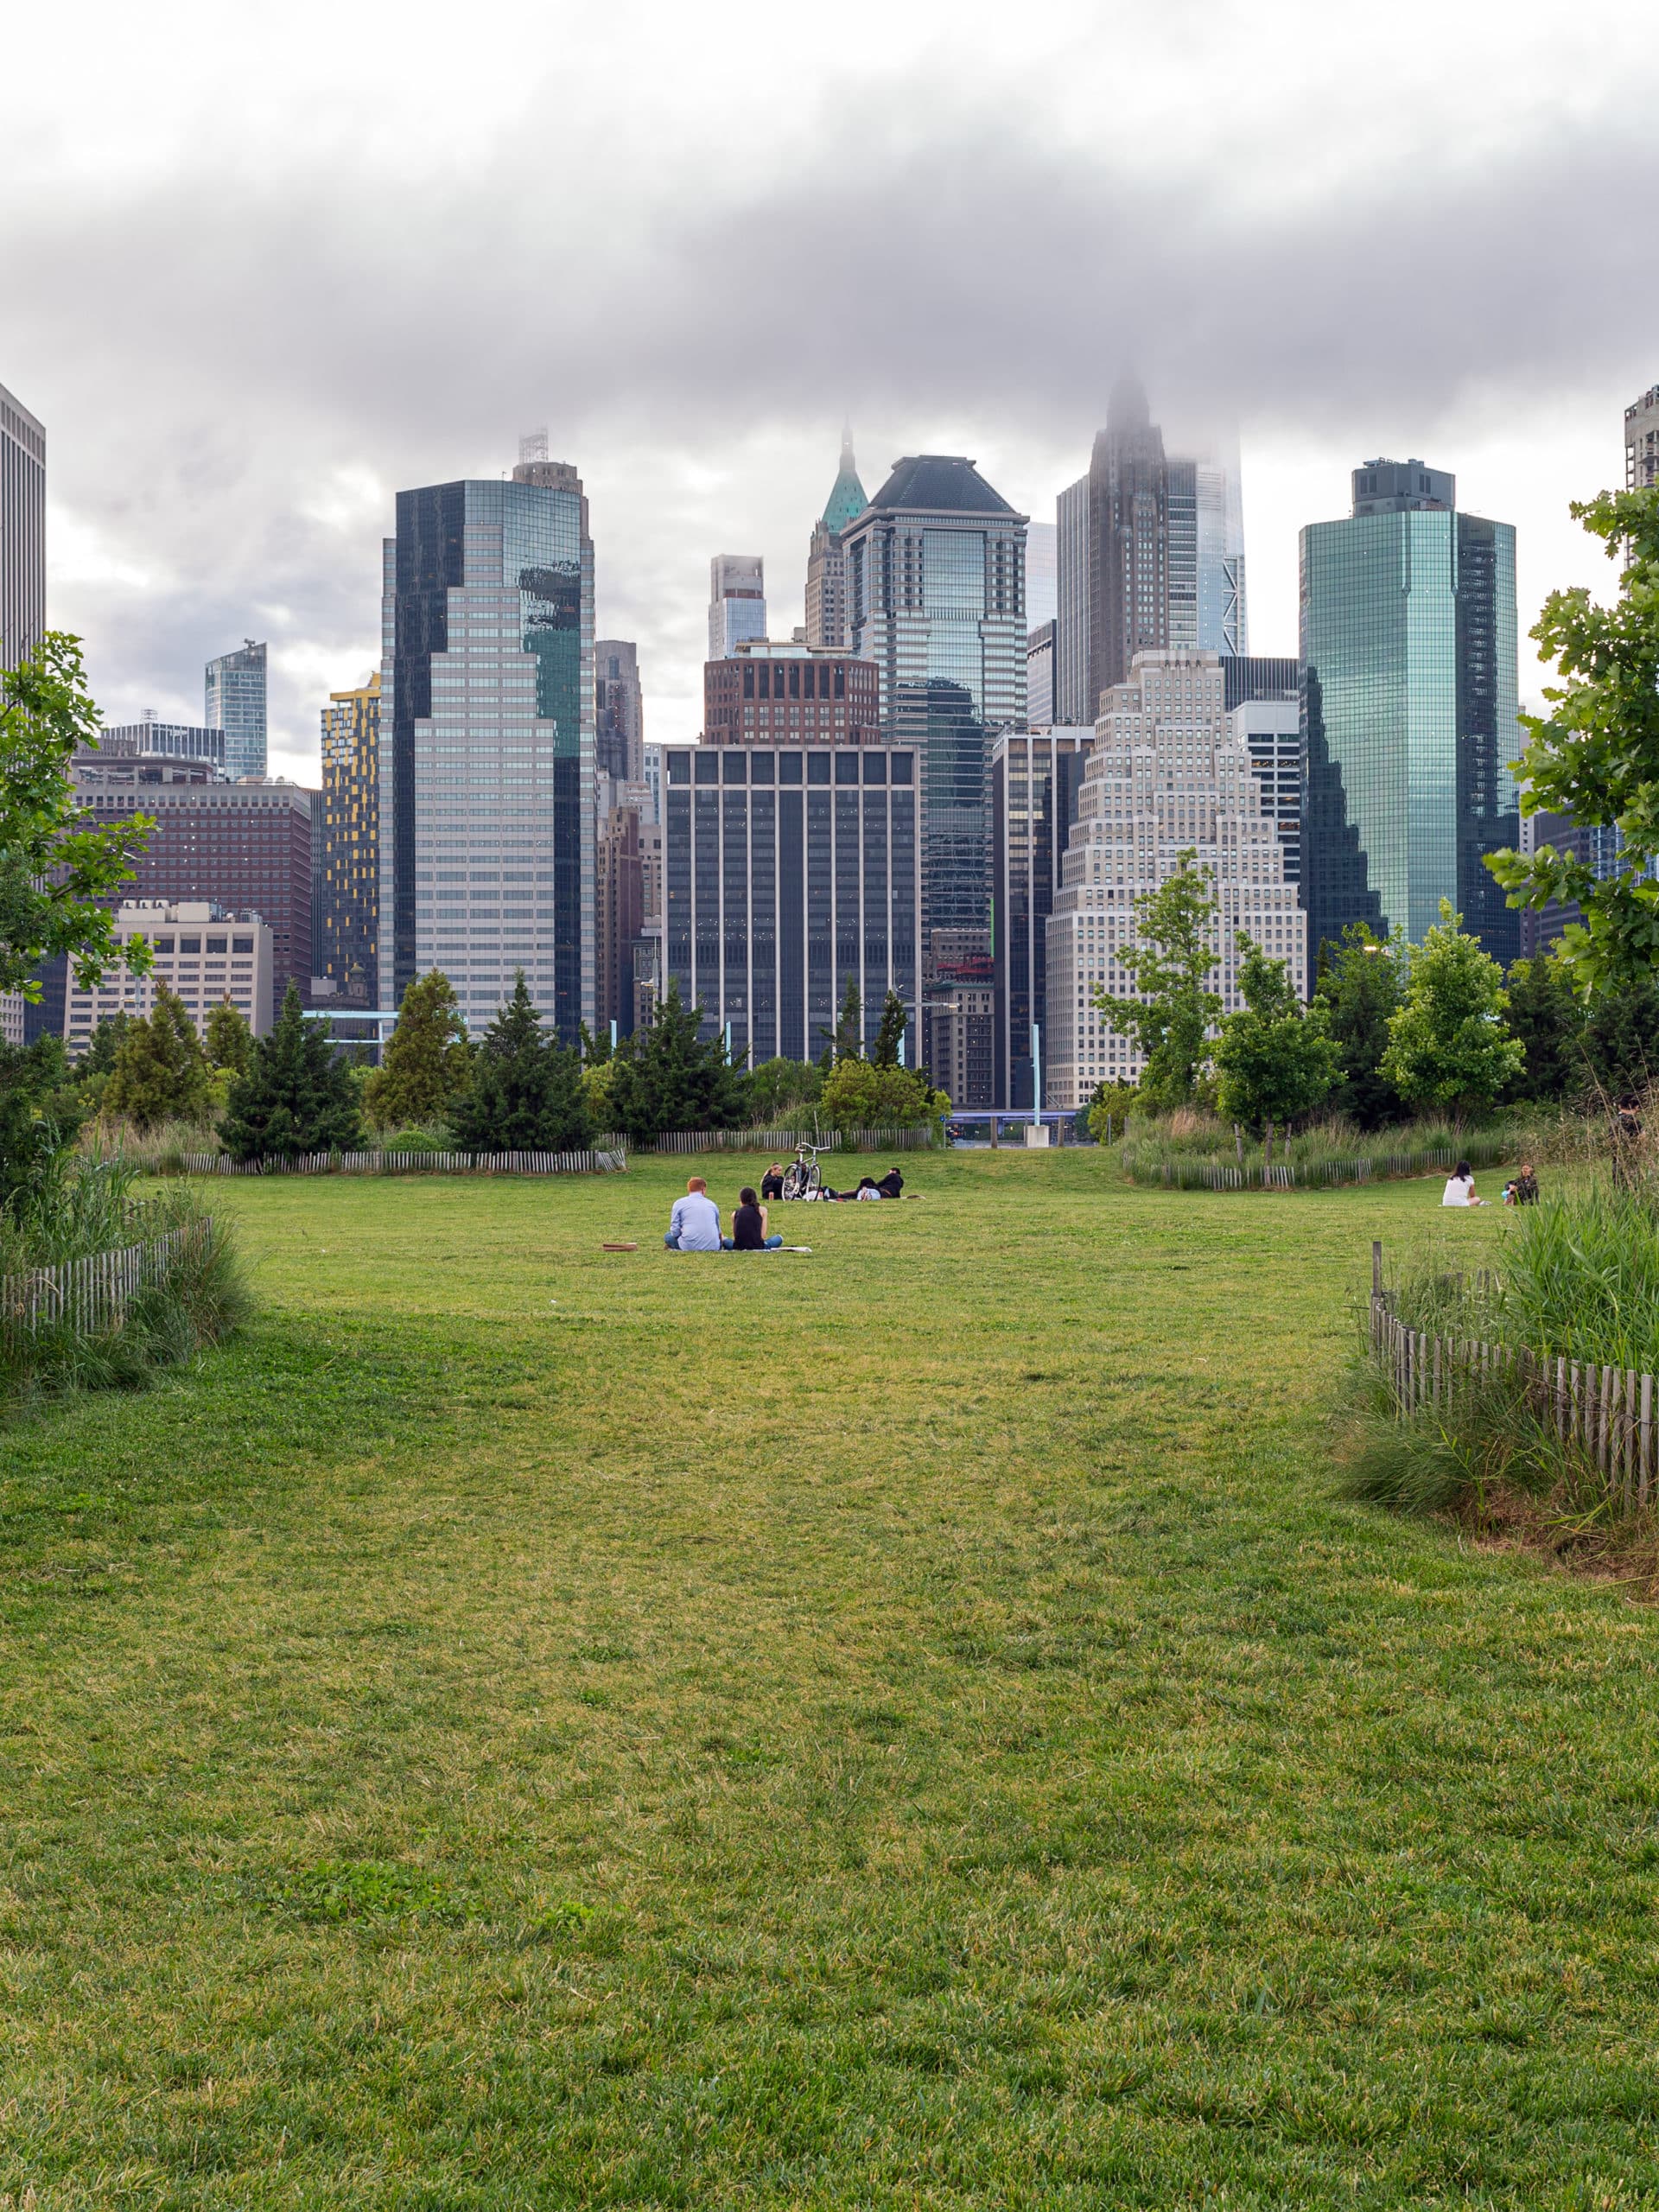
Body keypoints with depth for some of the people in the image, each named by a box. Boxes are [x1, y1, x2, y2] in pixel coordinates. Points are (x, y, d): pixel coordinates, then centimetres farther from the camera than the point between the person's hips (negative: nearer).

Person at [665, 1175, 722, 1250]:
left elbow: (675, 1232, 2)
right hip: (713, 1248, 3)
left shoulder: (679, 1203, 5)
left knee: (668, 1237, 22)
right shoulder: (712, 1204, 13)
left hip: (689, 1247, -3)